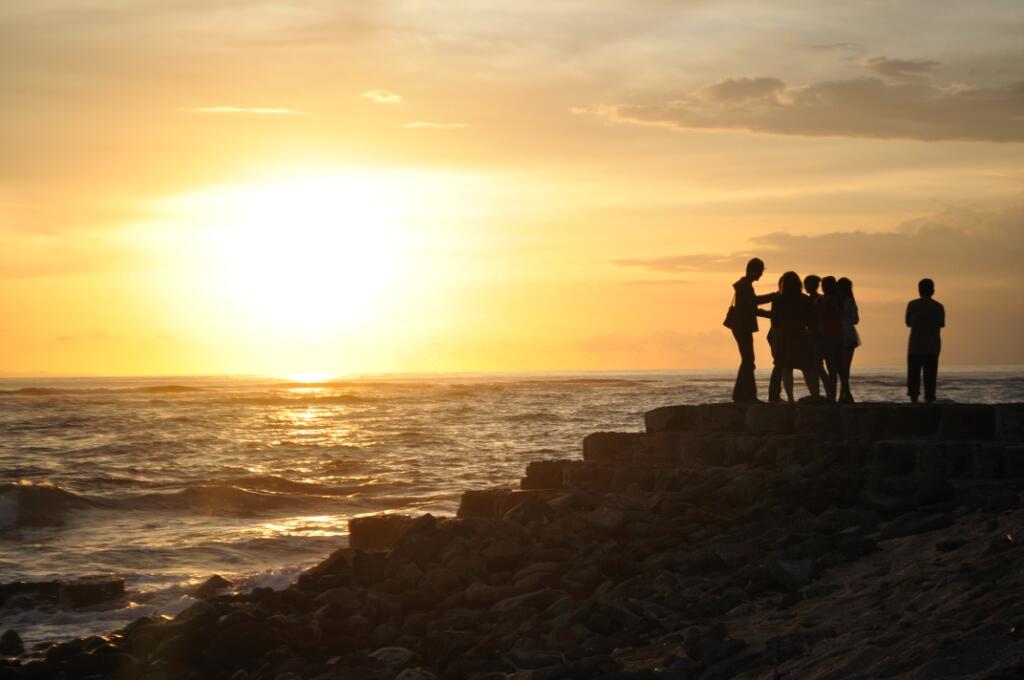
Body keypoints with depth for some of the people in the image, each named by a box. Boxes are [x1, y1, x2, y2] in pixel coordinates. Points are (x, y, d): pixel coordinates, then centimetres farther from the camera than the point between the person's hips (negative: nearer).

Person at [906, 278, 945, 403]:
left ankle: (914, 401, -11)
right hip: (933, 347, 1)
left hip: (915, 347, -1)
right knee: (930, 377, 4)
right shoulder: (939, 307, 1)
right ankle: (929, 401, -2)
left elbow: (908, 323, 8)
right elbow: (941, 325, 14)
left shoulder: (912, 305, -3)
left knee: (914, 375, 2)